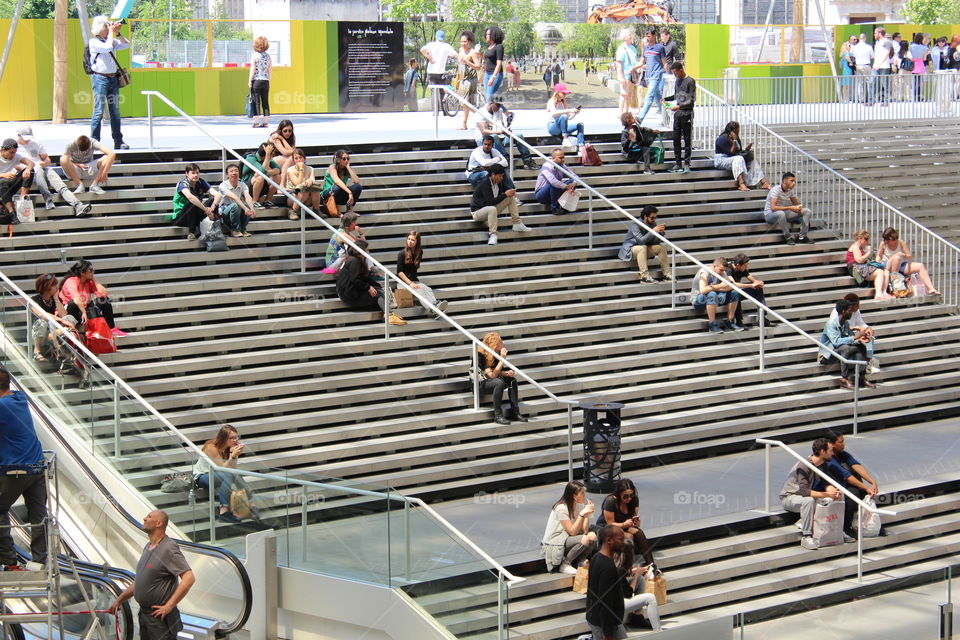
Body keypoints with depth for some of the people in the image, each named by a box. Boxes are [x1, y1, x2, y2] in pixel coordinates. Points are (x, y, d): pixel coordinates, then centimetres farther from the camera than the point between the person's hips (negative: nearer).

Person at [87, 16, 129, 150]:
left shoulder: (111, 40, 15)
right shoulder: (93, 42, -6)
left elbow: (126, 45, 11)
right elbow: (107, 47, -20)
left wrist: (118, 33, 1)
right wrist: (111, 32, -10)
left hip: (113, 78, 7)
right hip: (100, 78, -7)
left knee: (115, 111, 8)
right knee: (99, 111, -9)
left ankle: (118, 141, 12)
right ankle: (94, 141, -7)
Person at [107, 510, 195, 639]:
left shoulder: (169, 548, -16)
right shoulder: (148, 547, 13)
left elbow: (189, 578, -25)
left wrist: (169, 606, -23)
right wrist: (119, 600, 22)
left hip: (160, 617, -9)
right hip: (143, 614, 9)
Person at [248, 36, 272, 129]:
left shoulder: (254, 55, -6)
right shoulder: (268, 56, 7)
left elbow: (253, 69, -9)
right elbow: (270, 70, 10)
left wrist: (250, 80, -3)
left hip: (256, 80, -4)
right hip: (266, 81, 4)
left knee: (256, 102, -2)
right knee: (265, 102, 8)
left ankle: (257, 122, -4)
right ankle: (266, 122, 9)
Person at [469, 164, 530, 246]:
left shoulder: (499, 183, -2)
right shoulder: (484, 184, -25)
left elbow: (506, 189, 15)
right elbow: (490, 202, -32)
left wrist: (511, 192, -10)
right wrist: (505, 194, -28)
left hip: (491, 209, 8)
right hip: (478, 211, -8)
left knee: (511, 197, -2)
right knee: (492, 209, -42)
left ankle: (517, 224, -6)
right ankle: (493, 234, -40)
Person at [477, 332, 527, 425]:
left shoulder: (496, 353, 1)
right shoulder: (480, 355, -23)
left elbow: (497, 372, 7)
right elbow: (492, 375, -26)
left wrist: (506, 373, -15)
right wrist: (502, 359, -28)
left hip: (490, 382, 8)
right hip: (479, 384, -8)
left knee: (512, 380, -12)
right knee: (499, 382, -33)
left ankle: (515, 413, -14)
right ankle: (498, 416, -29)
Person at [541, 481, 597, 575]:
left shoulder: (579, 505, 3)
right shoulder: (561, 508, -20)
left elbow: (584, 530, -4)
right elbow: (572, 532, -23)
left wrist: (587, 514, -16)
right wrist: (582, 514, -28)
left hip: (567, 538, 7)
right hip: (552, 544, -7)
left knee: (592, 536, -18)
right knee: (584, 540, -29)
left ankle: (576, 563, -1)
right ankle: (565, 565, -11)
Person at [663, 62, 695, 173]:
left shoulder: (690, 81, -9)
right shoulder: (678, 81, 14)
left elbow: (691, 100, -13)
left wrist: (679, 106, -22)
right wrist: (666, 99, 11)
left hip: (687, 113, -7)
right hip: (677, 114, 7)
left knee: (687, 139, -2)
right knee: (676, 139, 5)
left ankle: (687, 164, 1)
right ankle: (678, 163, 10)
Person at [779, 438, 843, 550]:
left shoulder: (823, 464, -1)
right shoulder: (804, 466, -29)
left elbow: (826, 483, -3)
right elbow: (804, 491, -36)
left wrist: (834, 491, -27)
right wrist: (827, 494, -41)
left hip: (805, 495, 8)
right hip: (788, 497, -8)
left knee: (839, 496, -8)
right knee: (808, 500, -41)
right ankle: (806, 537, -37)